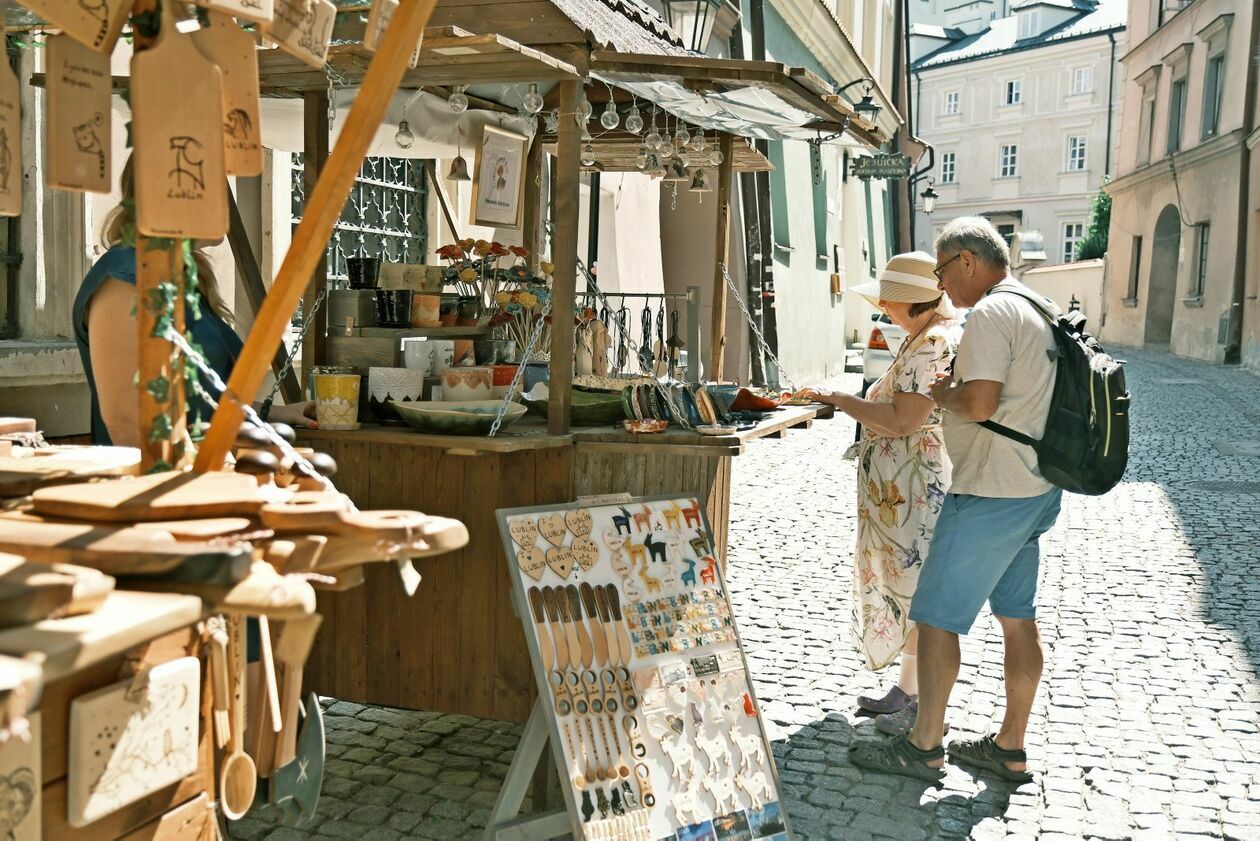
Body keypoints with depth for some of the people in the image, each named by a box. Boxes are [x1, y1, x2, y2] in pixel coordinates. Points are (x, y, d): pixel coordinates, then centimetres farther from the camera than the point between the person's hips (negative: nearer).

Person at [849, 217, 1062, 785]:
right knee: (1018, 621, 15)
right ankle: (1010, 749, 26)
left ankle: (924, 747, 10)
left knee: (936, 617, 0)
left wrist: (943, 393, -8)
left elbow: (980, 403, -27)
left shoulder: (991, 314, -17)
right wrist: (958, 387, 10)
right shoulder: (1040, 310, 14)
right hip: (1036, 491, 10)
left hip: (989, 496, -10)